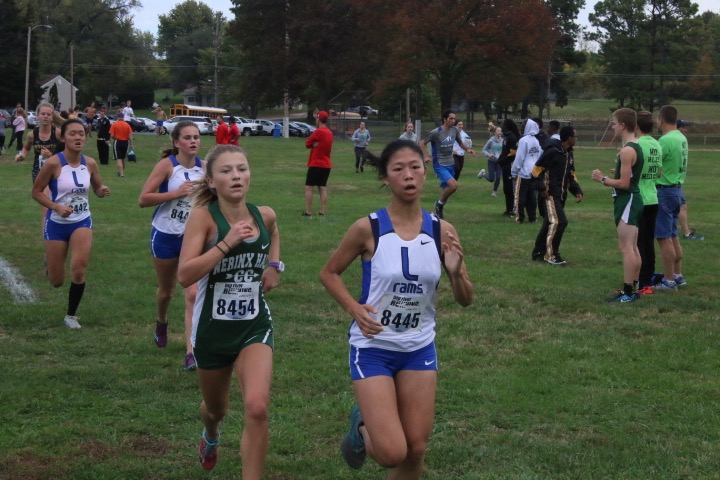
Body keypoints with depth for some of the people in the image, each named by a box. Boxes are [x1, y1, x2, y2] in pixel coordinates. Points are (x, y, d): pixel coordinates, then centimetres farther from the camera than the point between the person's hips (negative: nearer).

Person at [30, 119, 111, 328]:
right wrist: (57, 207, -23)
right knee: (56, 281, 6)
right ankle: (49, 260, 46)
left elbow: (97, 188, 11)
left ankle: (71, 315, 4)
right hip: (57, 224, -2)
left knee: (79, 269, -20)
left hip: (82, 222, 2)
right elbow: (36, 191, -9)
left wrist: (102, 191, -14)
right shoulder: (53, 163, -17)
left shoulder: (90, 163, -5)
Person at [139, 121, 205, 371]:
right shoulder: (167, 165, -13)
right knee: (166, 290, 18)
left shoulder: (204, 167, -2)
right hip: (165, 236, -1)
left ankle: (191, 353, -13)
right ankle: (161, 323, 52)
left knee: (193, 294, -12)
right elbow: (143, 199, -18)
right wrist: (175, 193, -26)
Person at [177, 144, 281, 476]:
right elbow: (185, 276, -28)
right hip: (212, 328, -1)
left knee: (257, 408, -22)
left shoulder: (265, 215, -4)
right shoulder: (203, 216, -17)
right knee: (216, 409, 23)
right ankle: (211, 436, 60)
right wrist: (227, 242, -33)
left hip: (255, 326, 1)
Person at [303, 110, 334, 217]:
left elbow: (307, 143, -8)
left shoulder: (318, 131, -15)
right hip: (327, 164, 7)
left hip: (316, 164, -7)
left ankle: (308, 212, -7)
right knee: (323, 188, 8)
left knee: (308, 187, -3)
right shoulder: (330, 133, 10)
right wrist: (316, 143, -4)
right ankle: (323, 212, 4)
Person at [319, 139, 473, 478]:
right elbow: (329, 273, 0)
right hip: (373, 347, -4)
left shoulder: (442, 231, -6)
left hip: (420, 348, 4)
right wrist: (355, 309, -16)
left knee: (416, 450, 8)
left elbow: (465, 300, 0)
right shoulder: (368, 228, -14)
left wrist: (456, 272, -21)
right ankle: (361, 426, 25)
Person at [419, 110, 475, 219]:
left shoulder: (455, 131, 2)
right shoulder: (436, 132, -15)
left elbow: (460, 143, 18)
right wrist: (427, 155, -16)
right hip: (440, 164, -6)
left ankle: (438, 210, 29)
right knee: (453, 185, -23)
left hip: (451, 164, 7)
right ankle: (439, 204, -1)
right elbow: (422, 143, -5)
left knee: (445, 188, 13)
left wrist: (467, 149, -2)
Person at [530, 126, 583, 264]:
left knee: (549, 223, 13)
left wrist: (577, 191, 8)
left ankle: (538, 253, 23)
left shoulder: (569, 154, 12)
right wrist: (541, 188, -18)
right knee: (559, 221, -16)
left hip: (561, 195, 9)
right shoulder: (552, 152, -16)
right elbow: (536, 170, -15)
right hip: (550, 194, -9)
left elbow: (571, 174, 20)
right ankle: (552, 255, -9)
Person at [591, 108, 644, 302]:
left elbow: (624, 183, -20)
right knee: (633, 247, 14)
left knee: (626, 248, -10)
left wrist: (603, 179, -10)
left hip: (627, 200, -11)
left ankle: (627, 293, -10)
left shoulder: (627, 151, -19)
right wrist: (618, 171, 17)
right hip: (633, 199, 11)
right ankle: (633, 288, 20)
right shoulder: (636, 147, 13)